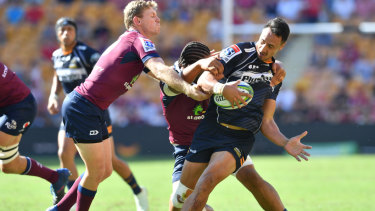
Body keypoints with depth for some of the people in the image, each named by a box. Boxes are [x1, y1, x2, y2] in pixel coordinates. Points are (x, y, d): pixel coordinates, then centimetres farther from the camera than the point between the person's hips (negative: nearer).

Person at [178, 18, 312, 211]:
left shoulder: (275, 75, 15)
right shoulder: (238, 52, 2)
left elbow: (266, 121, 15)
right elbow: (203, 80, -9)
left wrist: (285, 143, -2)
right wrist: (221, 88, -31)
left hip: (240, 137, 1)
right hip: (211, 128, -1)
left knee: (208, 180, -26)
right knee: (184, 191, 3)